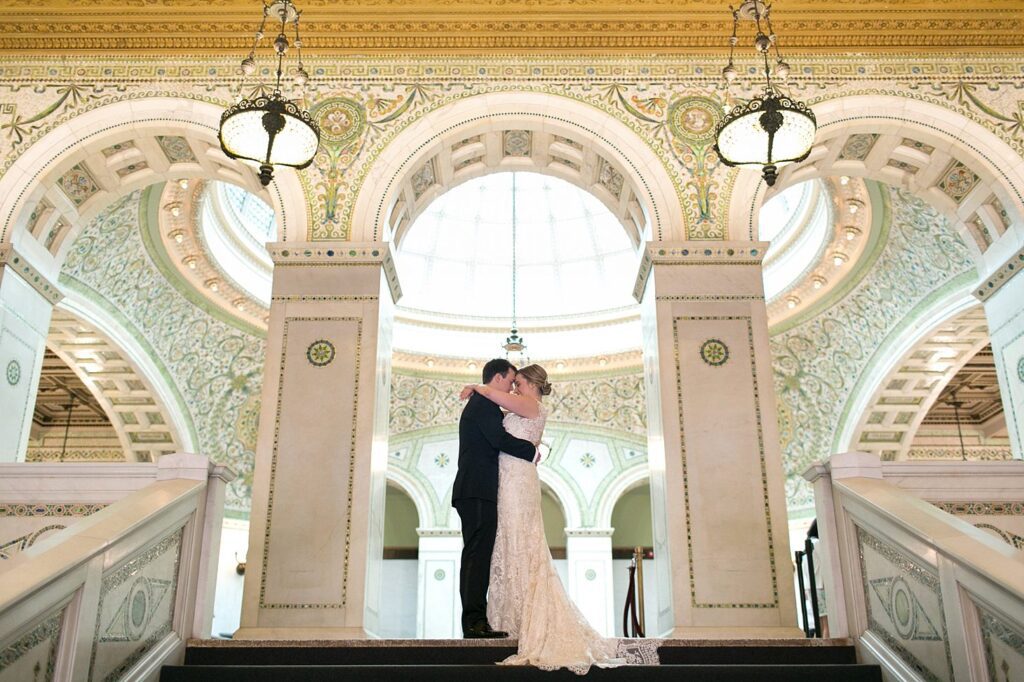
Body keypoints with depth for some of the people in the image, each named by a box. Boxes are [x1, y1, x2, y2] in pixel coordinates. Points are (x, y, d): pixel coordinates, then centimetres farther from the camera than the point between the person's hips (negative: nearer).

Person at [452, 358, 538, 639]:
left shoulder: (478, 403, 27)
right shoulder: (485, 404, -5)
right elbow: (500, 439, -17)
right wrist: (531, 450, -4)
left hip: (473, 491, 11)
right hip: (479, 491, -10)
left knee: (477, 556, 7)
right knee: (478, 555, -13)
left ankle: (475, 621, 7)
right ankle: (474, 621, -15)